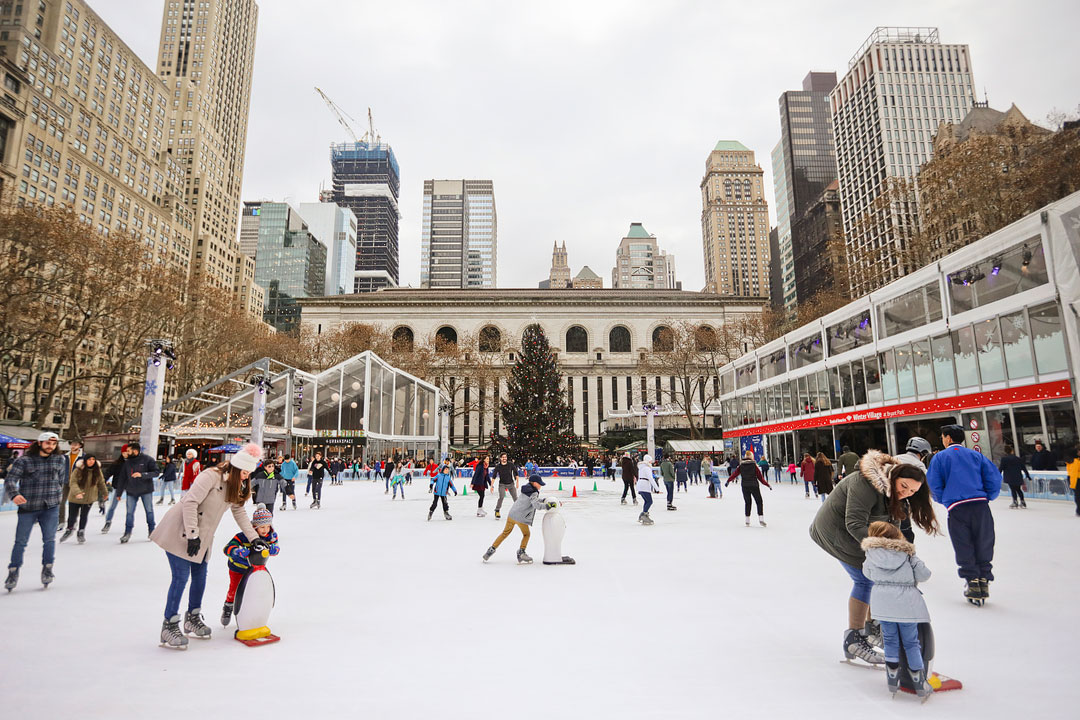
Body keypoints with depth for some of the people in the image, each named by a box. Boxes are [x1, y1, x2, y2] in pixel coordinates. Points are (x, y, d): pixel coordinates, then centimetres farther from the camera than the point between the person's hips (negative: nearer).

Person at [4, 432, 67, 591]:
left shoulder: (60, 460, 5)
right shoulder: (24, 461, -5)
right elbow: (10, 479, -14)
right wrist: (14, 495, -32)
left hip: (51, 507, 1)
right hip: (27, 507, -1)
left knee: (49, 539, -3)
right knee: (20, 541, 4)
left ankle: (47, 569, 11)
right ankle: (13, 573, 19)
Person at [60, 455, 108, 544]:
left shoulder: (97, 470, -5)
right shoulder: (78, 470, -15)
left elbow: (101, 482, 9)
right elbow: (73, 482, -21)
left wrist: (105, 493, 20)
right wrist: (77, 492, -38)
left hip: (89, 498, 1)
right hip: (75, 498, -1)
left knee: (84, 515, 3)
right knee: (72, 515, 11)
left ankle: (81, 532, 22)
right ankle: (69, 529, 39)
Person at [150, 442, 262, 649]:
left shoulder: (237, 486, 4)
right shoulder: (211, 476, -22)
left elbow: (240, 512, 8)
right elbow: (190, 502, -26)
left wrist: (253, 538, 2)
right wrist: (192, 535, -26)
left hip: (202, 536, 8)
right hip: (180, 531, -8)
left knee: (200, 576, 12)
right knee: (181, 577, -7)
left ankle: (193, 619, 31)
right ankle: (169, 626, 8)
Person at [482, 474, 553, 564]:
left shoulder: (528, 488, 13)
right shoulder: (534, 493, -13)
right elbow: (537, 505, -25)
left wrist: (544, 500, 16)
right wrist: (548, 505, -18)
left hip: (511, 514, 7)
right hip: (521, 518, -7)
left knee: (505, 533, 16)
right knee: (526, 534, 16)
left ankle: (492, 549, 15)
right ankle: (521, 553, 15)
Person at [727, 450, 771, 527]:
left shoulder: (741, 465, 1)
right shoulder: (754, 464, -6)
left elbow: (734, 473, 2)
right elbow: (760, 476, -5)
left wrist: (728, 480, 13)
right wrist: (767, 485, 2)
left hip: (745, 486, 3)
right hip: (754, 486, -3)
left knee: (747, 503, 13)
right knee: (759, 502, 8)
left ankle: (747, 520, 13)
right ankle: (761, 519, -4)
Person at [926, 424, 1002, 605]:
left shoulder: (940, 457, 5)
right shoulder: (976, 455, 13)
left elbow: (934, 484, 0)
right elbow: (994, 476, 5)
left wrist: (944, 500, 16)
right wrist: (987, 497, 16)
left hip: (957, 508, -2)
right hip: (980, 505, 3)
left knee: (964, 549, 7)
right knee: (984, 546, 12)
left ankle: (973, 583, 6)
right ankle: (984, 581, 13)